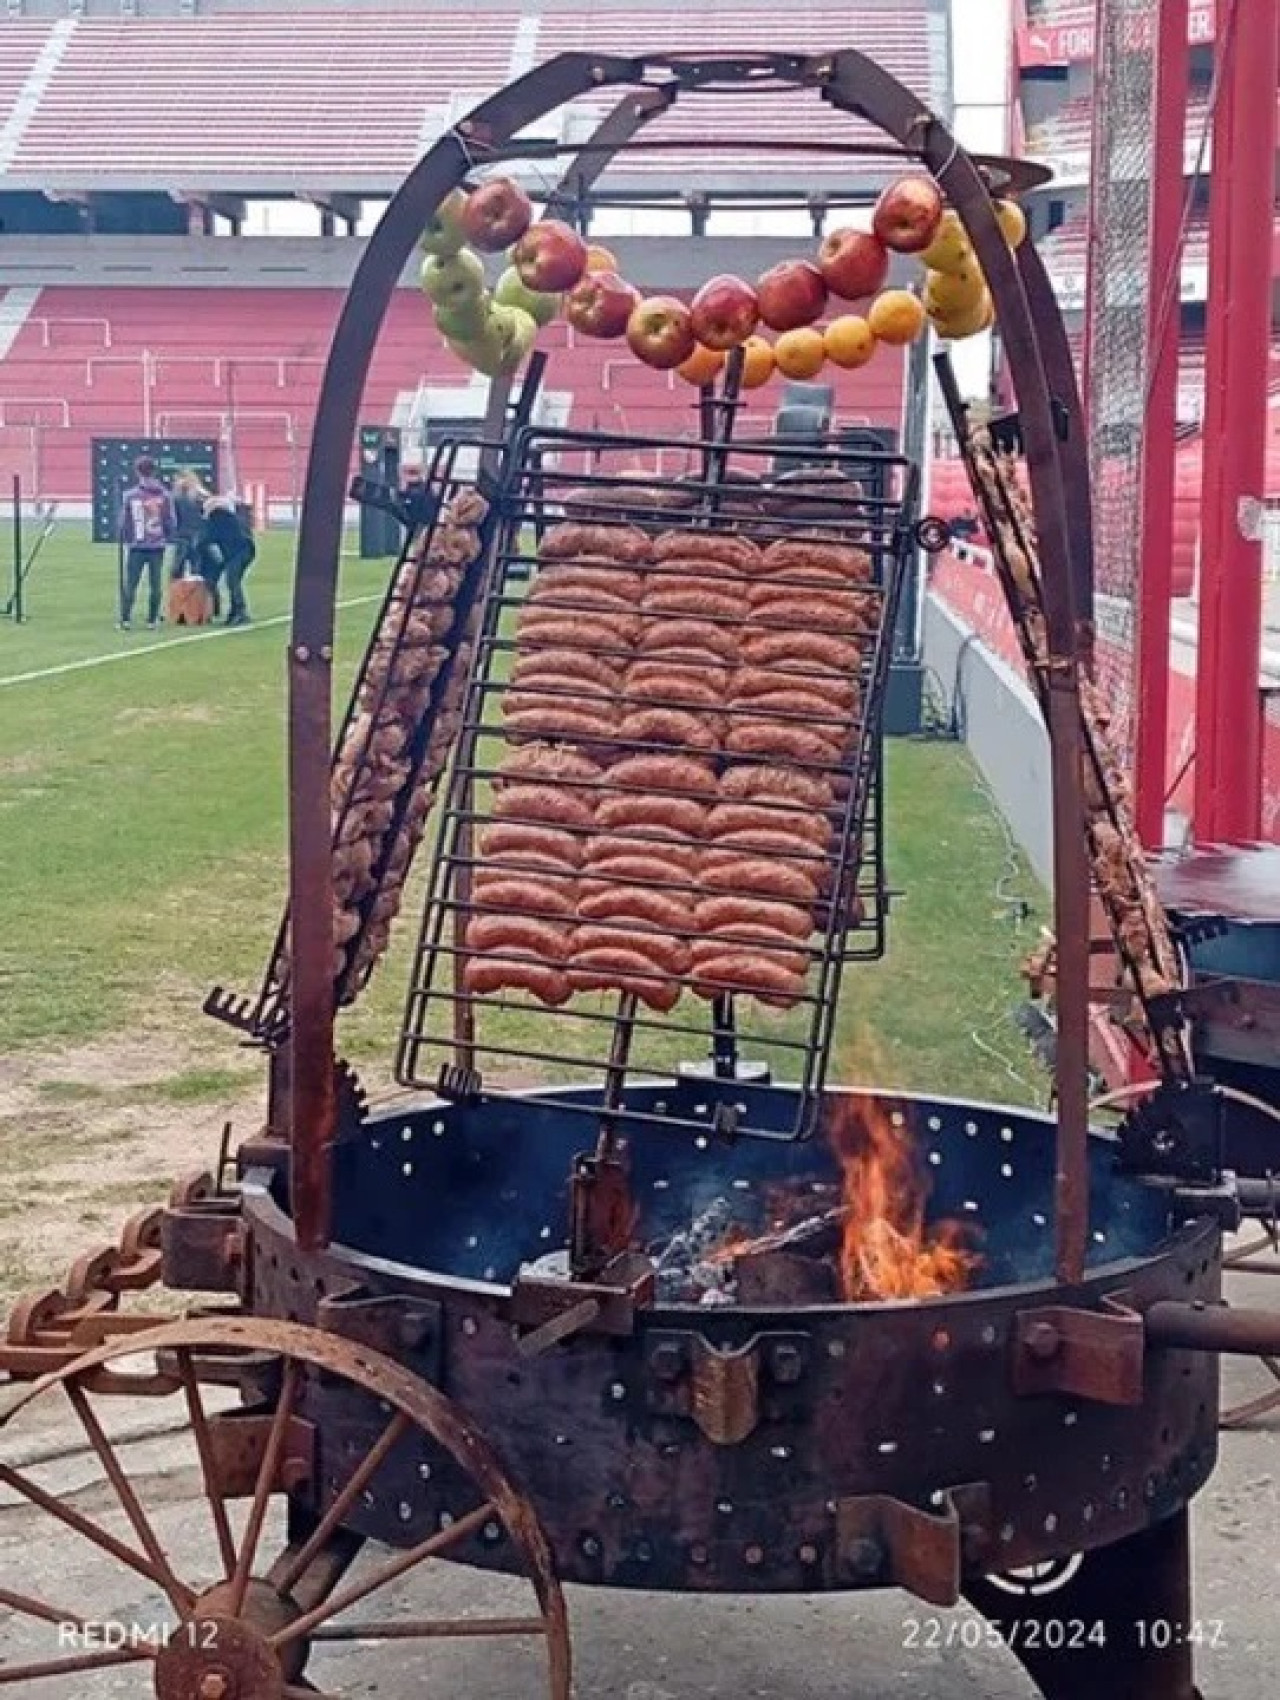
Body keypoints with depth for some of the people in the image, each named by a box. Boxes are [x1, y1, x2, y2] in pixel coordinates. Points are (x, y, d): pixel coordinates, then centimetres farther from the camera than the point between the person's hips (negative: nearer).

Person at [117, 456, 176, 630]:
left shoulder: (130, 495, -5)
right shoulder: (164, 495, -1)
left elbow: (123, 522, 2)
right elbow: (171, 522, 2)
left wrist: (124, 540, 17)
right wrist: (169, 539, 17)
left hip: (137, 546, -1)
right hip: (158, 546, 1)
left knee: (130, 583, 3)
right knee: (155, 584, 8)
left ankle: (126, 619, -2)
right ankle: (152, 620, 8)